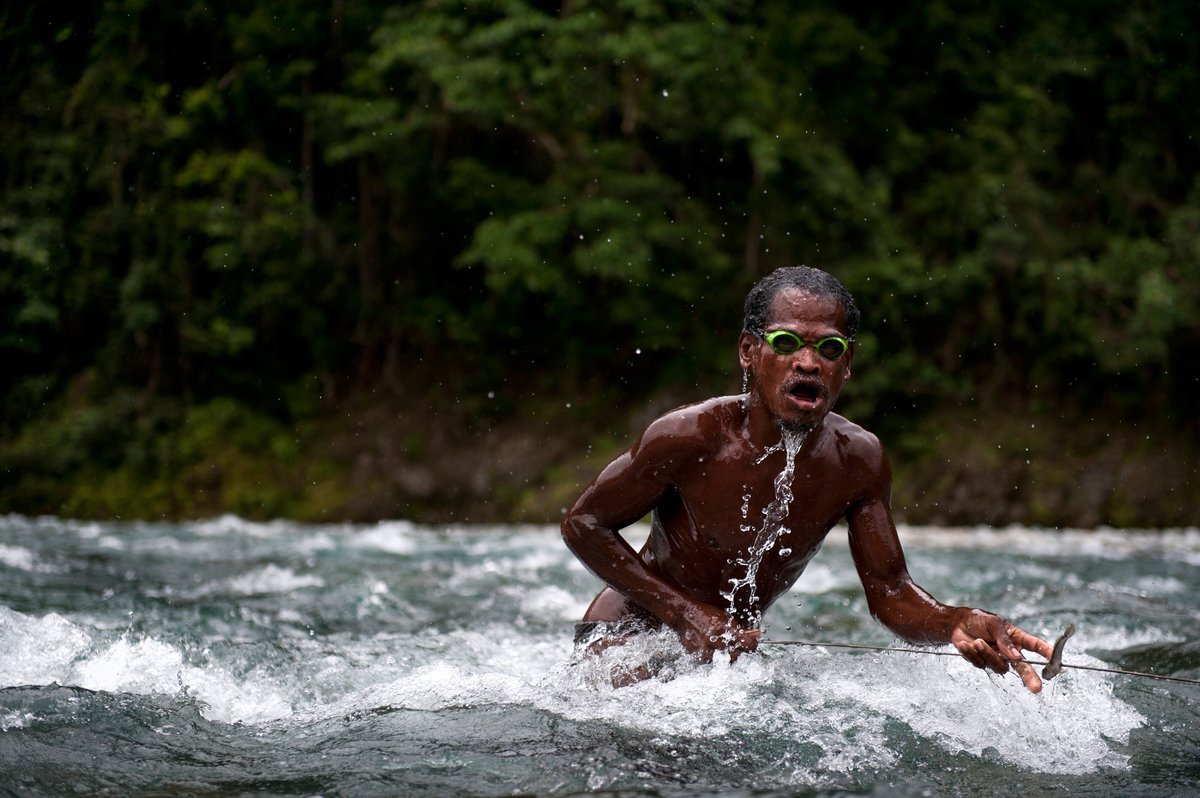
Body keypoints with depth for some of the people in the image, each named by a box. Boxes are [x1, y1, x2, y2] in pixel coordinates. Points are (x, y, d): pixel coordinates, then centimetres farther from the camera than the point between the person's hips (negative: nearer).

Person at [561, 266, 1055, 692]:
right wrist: (686, 614, -22)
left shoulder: (859, 461, -11)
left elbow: (889, 591, -5)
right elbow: (583, 523, -14)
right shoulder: (693, 436, -25)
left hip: (728, 651, 6)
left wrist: (960, 624, -28)